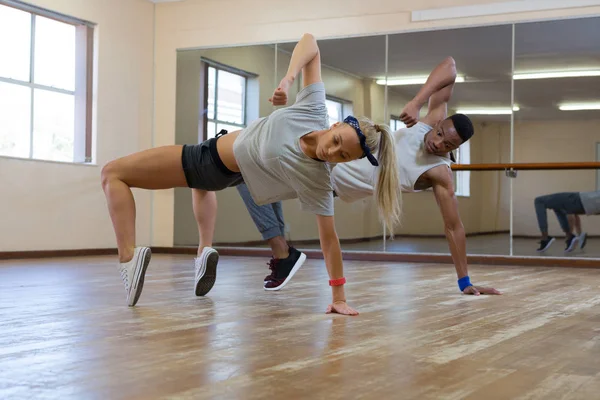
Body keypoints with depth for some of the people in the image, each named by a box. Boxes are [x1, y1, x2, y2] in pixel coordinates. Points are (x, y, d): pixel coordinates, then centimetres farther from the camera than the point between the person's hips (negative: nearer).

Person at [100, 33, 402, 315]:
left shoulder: (317, 180, -35)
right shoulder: (315, 110, -26)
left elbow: (329, 237, -27)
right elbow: (309, 42, -18)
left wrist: (339, 297, -25)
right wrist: (288, 78, -32)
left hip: (220, 167, -7)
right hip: (218, 148, 7)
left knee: (113, 174, -3)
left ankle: (128, 256, -16)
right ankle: (205, 251, 37)